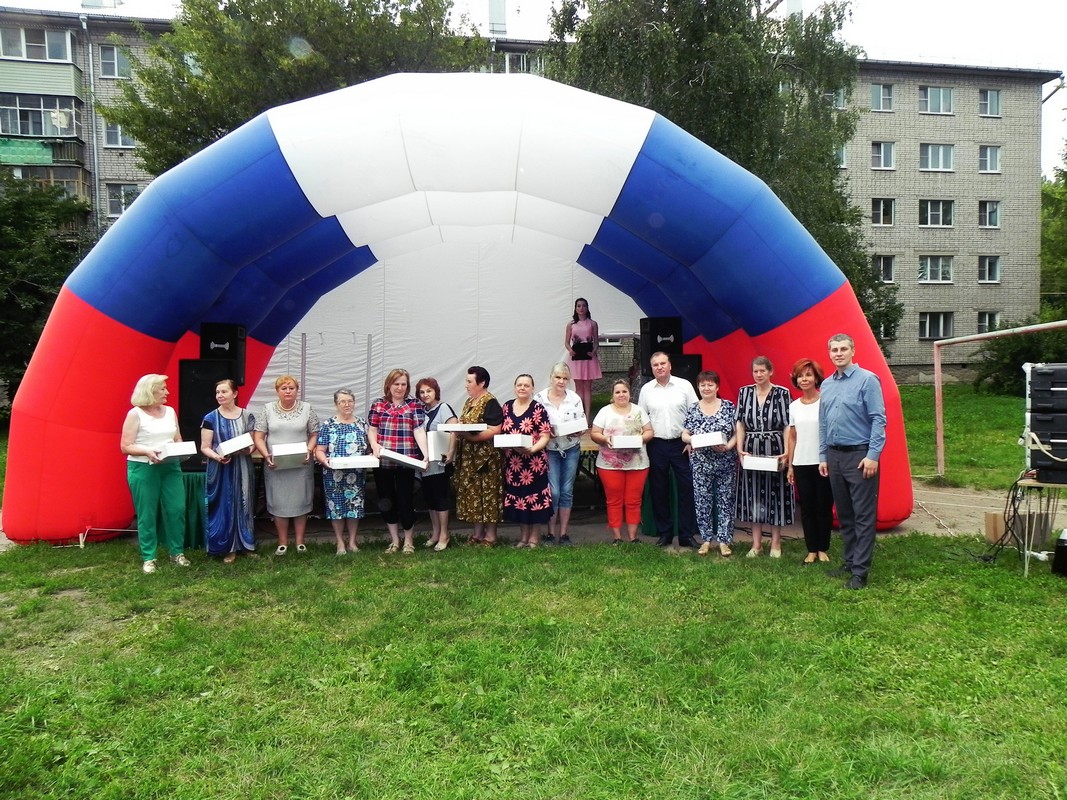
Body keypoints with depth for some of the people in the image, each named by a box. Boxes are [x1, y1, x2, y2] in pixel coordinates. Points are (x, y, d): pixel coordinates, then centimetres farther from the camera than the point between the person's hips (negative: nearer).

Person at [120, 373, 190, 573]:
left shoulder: (170, 411, 10)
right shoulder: (135, 414, -5)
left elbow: (178, 440, 16)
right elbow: (125, 447, -8)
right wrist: (147, 451, -23)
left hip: (170, 467, 5)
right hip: (143, 468, -4)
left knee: (176, 509, 2)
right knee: (147, 514, 2)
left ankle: (177, 552, 17)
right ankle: (148, 558, 13)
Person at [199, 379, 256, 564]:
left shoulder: (247, 416, 4)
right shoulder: (211, 418, -1)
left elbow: (255, 440, 8)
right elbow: (204, 447, -2)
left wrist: (250, 449, -14)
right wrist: (216, 456, -20)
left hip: (243, 468, 2)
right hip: (220, 469, -1)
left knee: (244, 504, 6)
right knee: (224, 506, 0)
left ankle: (247, 545, 17)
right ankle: (228, 548, 9)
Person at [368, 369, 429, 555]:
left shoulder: (414, 404, 3)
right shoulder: (378, 405, 9)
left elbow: (419, 430, -6)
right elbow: (372, 429, 8)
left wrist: (425, 454, -18)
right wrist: (374, 445, -13)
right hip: (383, 461, 3)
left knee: (405, 499, 1)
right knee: (386, 500, 9)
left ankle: (408, 541, 20)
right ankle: (394, 541, 24)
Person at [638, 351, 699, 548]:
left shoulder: (684, 385, -1)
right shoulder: (646, 389, 5)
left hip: (681, 444, -2)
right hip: (656, 445, 2)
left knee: (686, 489, -1)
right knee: (659, 491, 8)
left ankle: (687, 535, 9)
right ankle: (665, 533, 20)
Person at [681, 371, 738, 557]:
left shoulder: (729, 406, 0)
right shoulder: (693, 409, 4)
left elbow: (737, 432, -1)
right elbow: (684, 435, 4)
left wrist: (728, 446, -17)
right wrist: (693, 440, -17)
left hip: (726, 463, -1)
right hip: (701, 464, 1)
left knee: (725, 501, 4)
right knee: (702, 502, 5)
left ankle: (724, 541, 14)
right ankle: (706, 540, 18)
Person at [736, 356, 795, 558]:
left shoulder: (782, 393, -3)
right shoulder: (744, 392, 6)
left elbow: (788, 426, -5)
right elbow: (740, 423, 5)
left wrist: (786, 453, -13)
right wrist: (740, 449, -5)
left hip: (774, 450, -3)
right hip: (751, 450, 3)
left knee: (775, 494, 4)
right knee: (753, 494, 7)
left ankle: (775, 542, 17)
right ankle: (756, 543, 17)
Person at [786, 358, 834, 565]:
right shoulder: (793, 406, 8)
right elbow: (792, 437, 11)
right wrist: (790, 466, 9)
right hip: (801, 464, 4)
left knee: (824, 507, 4)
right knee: (807, 508, 7)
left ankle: (823, 549, 17)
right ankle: (811, 550, 16)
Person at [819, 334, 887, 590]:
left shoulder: (867, 379, -8)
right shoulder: (826, 385, 12)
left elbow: (878, 420, -12)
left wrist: (873, 455, -17)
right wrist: (823, 456, 13)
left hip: (859, 455, -7)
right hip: (834, 456, 7)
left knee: (863, 515, -3)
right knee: (844, 514, 14)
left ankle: (860, 571, 1)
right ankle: (850, 561, 25)